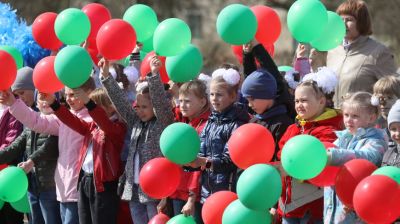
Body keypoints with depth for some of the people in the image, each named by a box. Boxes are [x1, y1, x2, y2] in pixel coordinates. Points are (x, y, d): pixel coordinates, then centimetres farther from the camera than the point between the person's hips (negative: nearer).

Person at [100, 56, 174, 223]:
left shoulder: (164, 122, -4)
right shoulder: (136, 123, 13)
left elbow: (161, 102, -19)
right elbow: (120, 100, 9)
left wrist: (154, 75, -32)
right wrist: (106, 75, 0)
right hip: (134, 189, 7)